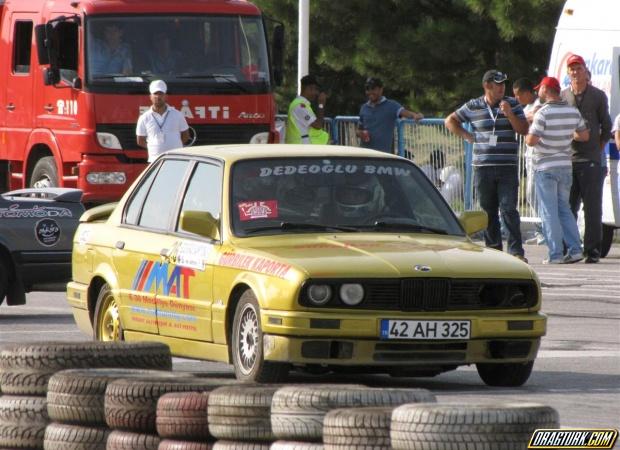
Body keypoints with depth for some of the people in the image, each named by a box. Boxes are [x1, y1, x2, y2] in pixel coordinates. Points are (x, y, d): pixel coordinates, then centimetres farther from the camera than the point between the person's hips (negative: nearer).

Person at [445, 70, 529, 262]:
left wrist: (509, 114, -12)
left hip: (508, 168, -2)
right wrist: (467, 136, 6)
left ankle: (516, 251, -10)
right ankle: (493, 250, 12)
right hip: (483, 167, 2)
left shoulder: (512, 105, 7)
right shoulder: (473, 107, 8)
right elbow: (450, 121, 18)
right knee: (488, 211, 5)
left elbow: (523, 130, 1)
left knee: (509, 210, -10)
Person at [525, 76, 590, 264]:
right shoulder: (573, 112, 2)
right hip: (566, 166, 6)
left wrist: (527, 136, 4)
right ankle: (575, 249, 5)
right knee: (564, 209, 15)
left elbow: (531, 141, -18)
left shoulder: (543, 113, -16)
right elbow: (585, 136, 11)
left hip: (545, 168, -6)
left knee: (549, 212, -1)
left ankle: (555, 254, -5)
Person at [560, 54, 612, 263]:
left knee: (592, 207, -4)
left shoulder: (597, 96, 5)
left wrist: (598, 148, 5)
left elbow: (606, 128, 10)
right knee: (568, 207, 5)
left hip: (590, 160, -3)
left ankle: (592, 250, -2)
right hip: (568, 160, 3)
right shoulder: (562, 96, 10)